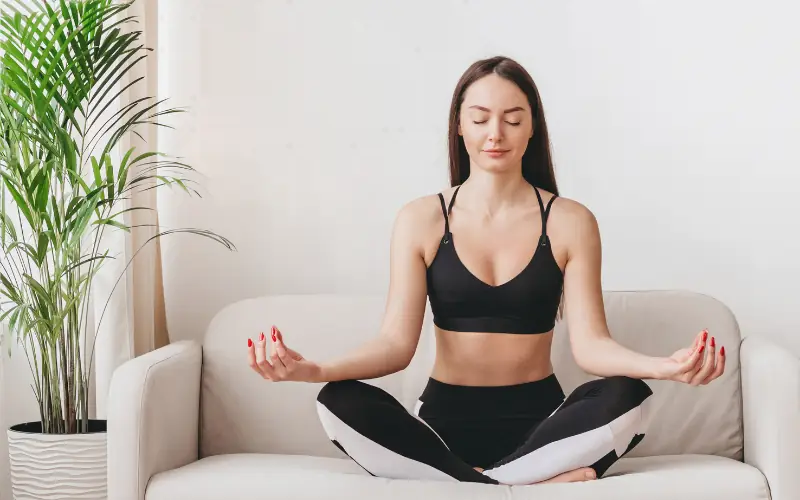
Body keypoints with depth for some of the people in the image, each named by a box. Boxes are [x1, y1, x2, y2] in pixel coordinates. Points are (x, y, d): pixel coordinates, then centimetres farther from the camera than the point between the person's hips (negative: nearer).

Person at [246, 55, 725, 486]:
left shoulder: (570, 222, 0)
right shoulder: (421, 219, 0)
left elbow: (590, 343, -8)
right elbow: (396, 342, -7)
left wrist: (663, 365, -30)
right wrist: (314, 368, -27)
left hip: (539, 418, 0)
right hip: (446, 417, 1)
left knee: (628, 397, -30)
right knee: (341, 404, -28)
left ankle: (462, 482, -23)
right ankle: (541, 482, -27)